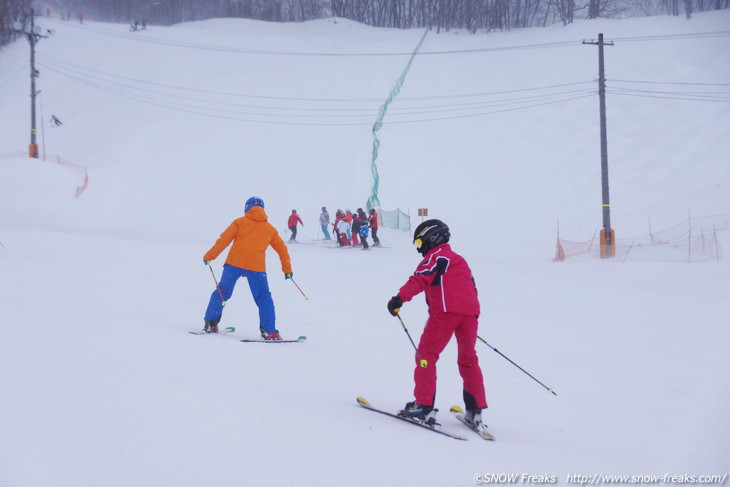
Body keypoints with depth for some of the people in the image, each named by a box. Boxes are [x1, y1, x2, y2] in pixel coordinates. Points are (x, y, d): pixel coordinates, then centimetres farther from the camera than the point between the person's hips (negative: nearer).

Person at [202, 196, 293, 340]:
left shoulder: (240, 222, 9)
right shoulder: (270, 229, 16)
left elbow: (224, 240, 2)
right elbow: (282, 249, 19)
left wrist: (209, 256, 7)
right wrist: (287, 269, 28)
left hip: (234, 263, 0)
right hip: (256, 267, 0)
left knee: (222, 292, 13)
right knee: (263, 298, 5)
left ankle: (210, 323, 16)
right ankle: (270, 331, -5)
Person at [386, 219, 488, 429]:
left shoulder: (436, 255, 5)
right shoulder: (459, 260, 29)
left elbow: (419, 279, -9)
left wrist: (399, 298, -13)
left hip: (445, 310, -7)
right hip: (470, 311, 7)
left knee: (426, 354, -1)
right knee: (468, 359, 15)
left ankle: (424, 406, -9)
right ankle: (475, 410, 11)